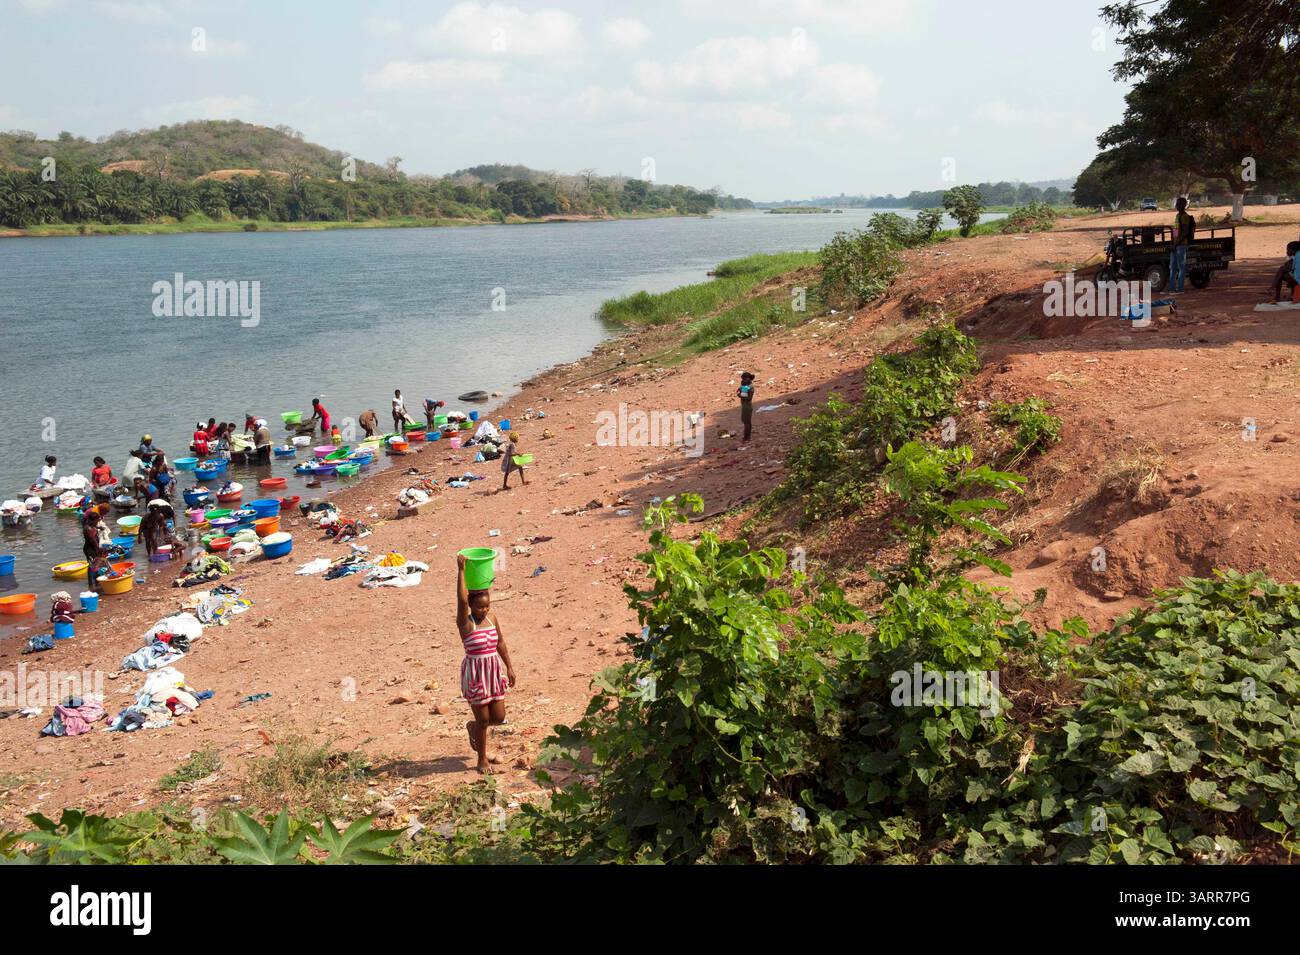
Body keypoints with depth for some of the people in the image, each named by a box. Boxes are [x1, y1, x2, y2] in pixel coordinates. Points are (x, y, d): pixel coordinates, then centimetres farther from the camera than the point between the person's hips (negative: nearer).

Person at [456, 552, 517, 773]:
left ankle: (473, 728, 42)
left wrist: (510, 667, 15)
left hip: (493, 671, 6)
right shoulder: (465, 622, -14)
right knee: (483, 718, 3)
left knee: (499, 717, 11)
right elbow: (462, 599, -31)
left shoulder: (492, 618, 3)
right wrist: (461, 570, -34)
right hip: (475, 673, -6)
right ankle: (482, 760, 21)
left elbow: (500, 643, 13)